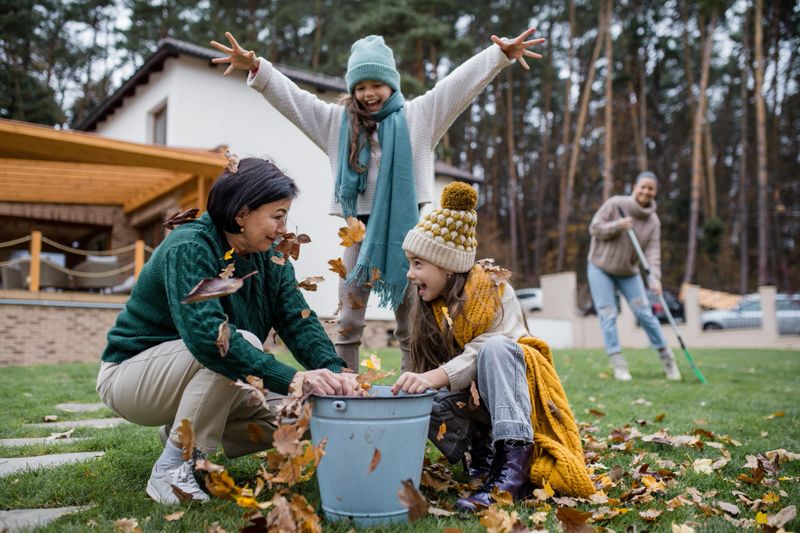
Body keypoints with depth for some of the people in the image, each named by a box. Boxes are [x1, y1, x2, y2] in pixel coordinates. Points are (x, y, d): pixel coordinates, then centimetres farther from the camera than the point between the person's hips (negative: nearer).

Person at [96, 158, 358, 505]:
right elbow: (206, 333, -40)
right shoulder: (187, 247, -26)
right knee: (236, 344, -33)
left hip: (205, 375, 8)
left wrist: (334, 371, -31)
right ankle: (170, 469, -19)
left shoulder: (270, 259, -3)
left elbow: (299, 321, -12)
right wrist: (292, 379, -46)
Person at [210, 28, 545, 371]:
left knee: (411, 323, 7)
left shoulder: (418, 115, 7)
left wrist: (501, 56, -8)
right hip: (358, 229, 1)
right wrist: (255, 67, -6)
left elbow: (462, 82, 2)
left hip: (403, 228, -1)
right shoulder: (336, 121, 10)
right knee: (348, 321, 4)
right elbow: (290, 96, 7)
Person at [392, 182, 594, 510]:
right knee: (419, 401, -29)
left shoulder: (494, 291, -13)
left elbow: (483, 350, -30)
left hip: (513, 389, -4)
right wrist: (417, 384, -28)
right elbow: (428, 367, -4)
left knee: (495, 347, -38)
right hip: (468, 398, 4)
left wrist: (434, 377, -46)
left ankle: (514, 465, -43)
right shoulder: (431, 307, 3)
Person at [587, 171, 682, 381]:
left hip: (628, 272, 2)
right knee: (608, 315, -6)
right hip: (600, 267, -2)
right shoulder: (614, 204, -12)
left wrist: (655, 278, -27)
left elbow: (653, 252, -12)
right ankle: (618, 363, 0)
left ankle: (666, 357, 13)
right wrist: (618, 225, -27)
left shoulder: (653, 221, -5)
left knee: (645, 313, -2)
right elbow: (595, 228, -11)